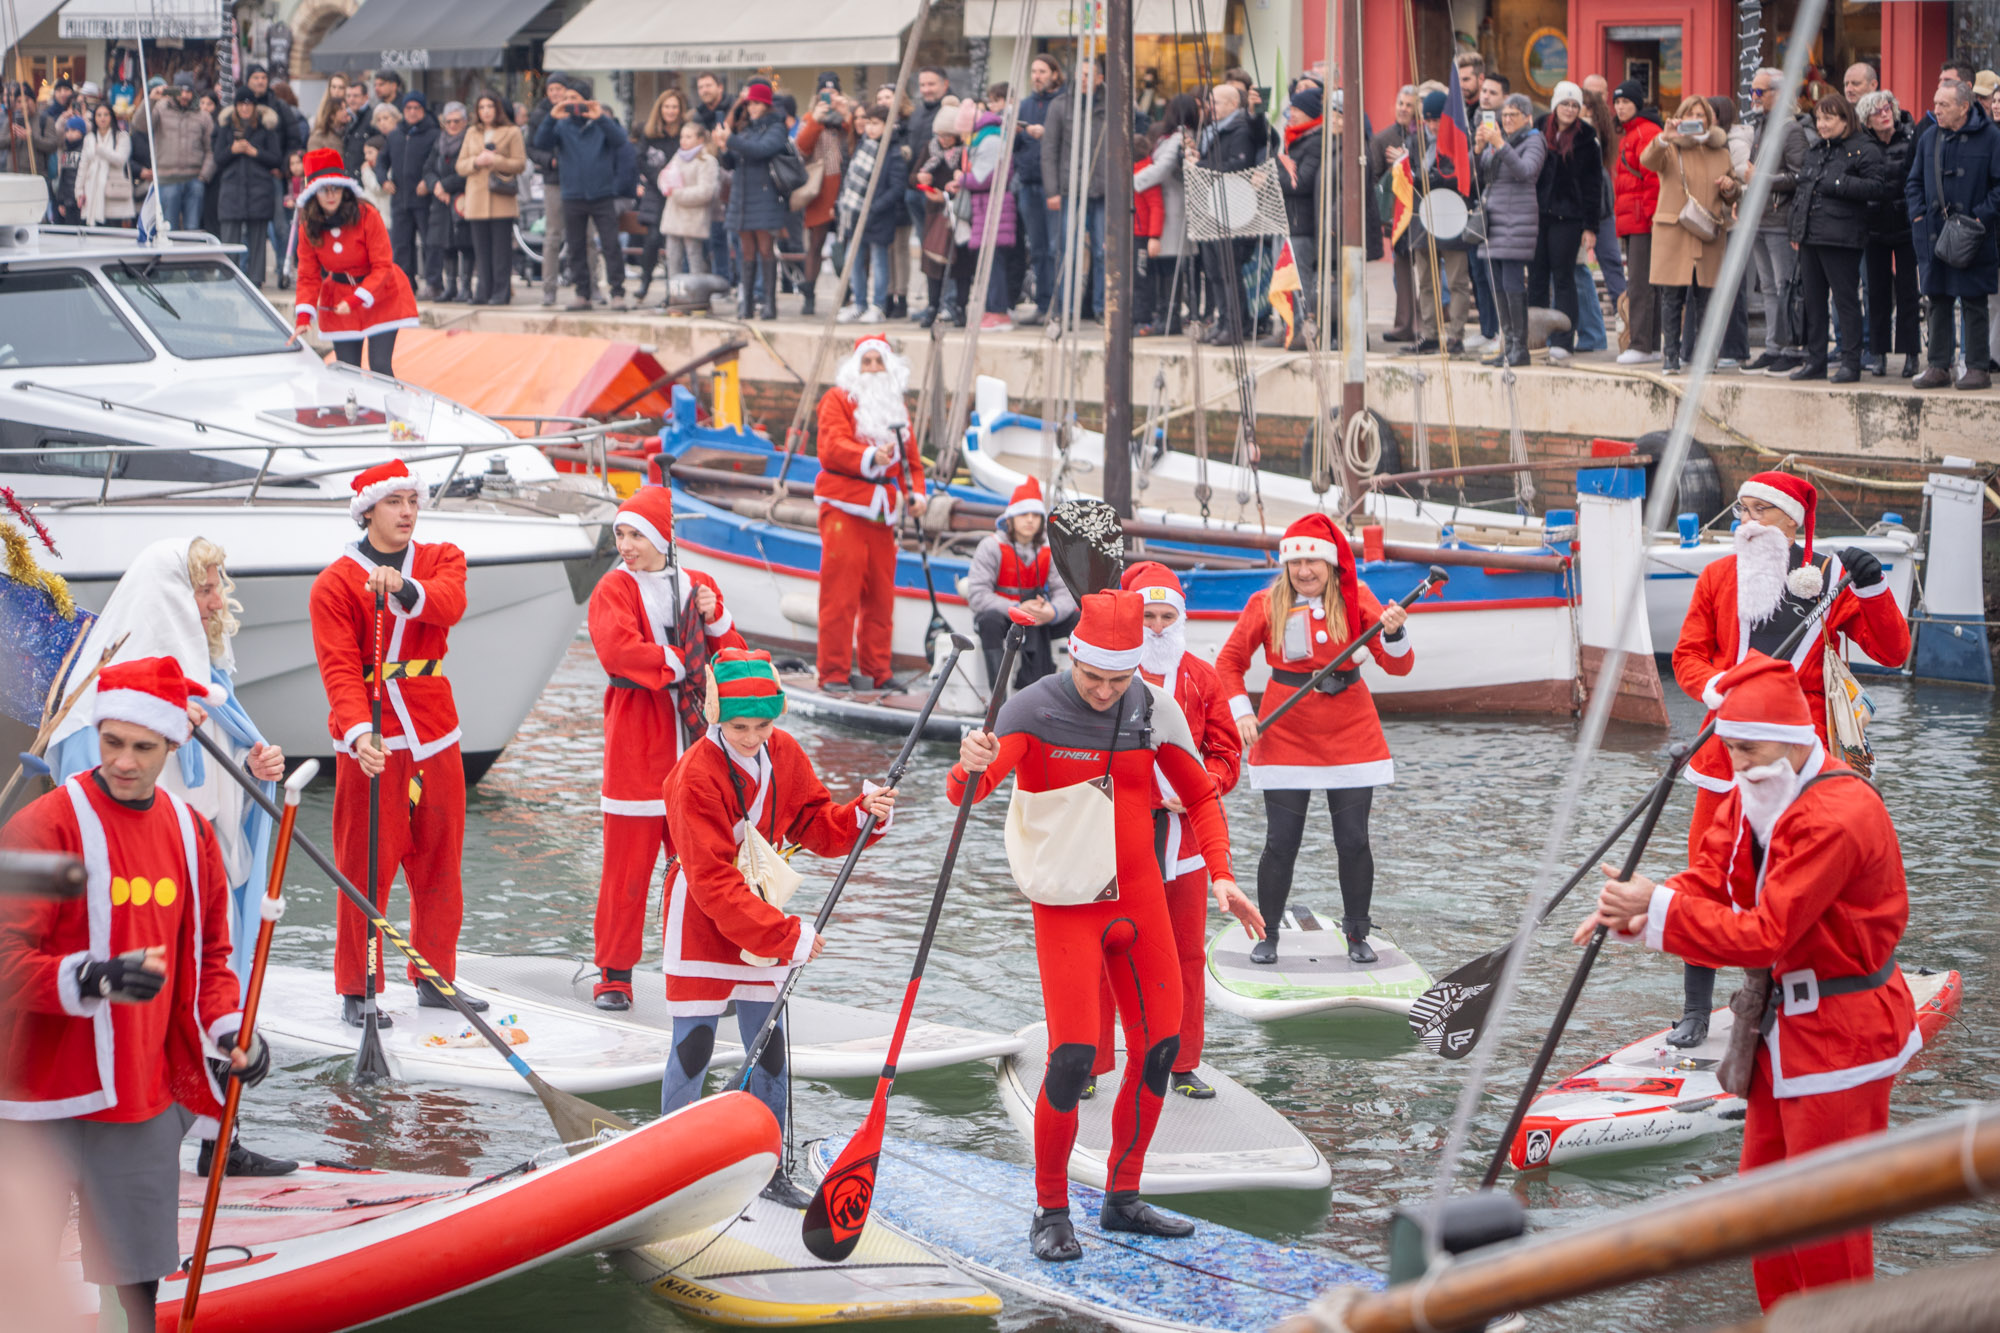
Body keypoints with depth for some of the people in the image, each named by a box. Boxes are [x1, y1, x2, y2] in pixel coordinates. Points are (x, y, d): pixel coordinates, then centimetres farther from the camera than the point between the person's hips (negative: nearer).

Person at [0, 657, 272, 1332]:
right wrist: (96, 980, -29)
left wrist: (229, 1030, 5)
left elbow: (207, 952, 21)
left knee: (138, 1275, 9)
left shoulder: (190, 833, 9)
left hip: (145, 1092, 5)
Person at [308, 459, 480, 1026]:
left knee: (439, 862, 10)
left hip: (435, 739, 4)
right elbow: (339, 668, -13)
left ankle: (435, 979, 23)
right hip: (371, 745, -4)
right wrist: (359, 733, -29)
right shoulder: (335, 584, -2)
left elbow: (449, 603, -16)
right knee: (366, 867, -4)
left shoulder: (441, 559, 9)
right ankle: (357, 990, 3)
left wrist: (404, 588, -36)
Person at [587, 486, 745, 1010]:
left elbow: (733, 656, 12)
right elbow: (617, 649, -17)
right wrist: (678, 664, -14)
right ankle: (614, 975, 5)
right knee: (628, 859, -4)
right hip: (636, 738, -4)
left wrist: (714, 618, -5)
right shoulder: (614, 588, 1)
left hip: (693, 735, 4)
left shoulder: (697, 587, 14)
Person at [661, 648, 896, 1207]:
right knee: (692, 1049, -4)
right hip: (702, 924, -6)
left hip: (762, 919, 6)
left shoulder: (783, 753, -5)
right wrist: (787, 936, -29)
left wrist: (864, 815, -17)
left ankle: (770, 1171, 21)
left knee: (769, 1048, 11)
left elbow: (814, 825, 5)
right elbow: (714, 882, -26)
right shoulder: (697, 777, -24)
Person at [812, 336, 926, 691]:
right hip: (844, 507, -6)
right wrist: (870, 457, -29)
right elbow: (831, 448, -14)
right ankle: (834, 673, -7)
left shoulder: (896, 407, 21)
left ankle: (877, 671, 16)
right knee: (840, 593, -8)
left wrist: (916, 492, 3)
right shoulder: (838, 399, 1)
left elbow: (910, 457, 22)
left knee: (880, 595, 8)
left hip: (882, 512, 6)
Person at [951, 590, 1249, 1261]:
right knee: (1072, 1056, -13)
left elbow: (1201, 796, 10)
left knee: (1159, 1048, 6)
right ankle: (1051, 1213, 2)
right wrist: (971, 768, -50)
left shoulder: (1154, 709, -1)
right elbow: (965, 791, -26)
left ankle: (1123, 1199, 23)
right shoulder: (1033, 710, -14)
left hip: (1139, 897, 5)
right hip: (1066, 905, -5)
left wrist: (1221, 875, -3)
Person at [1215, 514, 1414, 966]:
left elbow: (1398, 666, -8)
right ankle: (1266, 936, 13)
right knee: (1281, 841, -2)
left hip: (1350, 736, 1)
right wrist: (1241, 712, -6)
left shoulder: (1355, 599, -3)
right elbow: (1229, 662, 7)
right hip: (1285, 737, -1)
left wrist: (1393, 633, -28)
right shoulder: (1266, 605, -3)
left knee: (1353, 840, 2)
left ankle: (1357, 935, 17)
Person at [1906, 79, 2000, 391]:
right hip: (1934, 234, 5)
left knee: (1973, 304, -1)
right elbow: (1914, 182, 18)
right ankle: (1937, 367, 13)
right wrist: (1918, 215, 4)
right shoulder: (1929, 138, 10)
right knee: (1938, 303, 8)